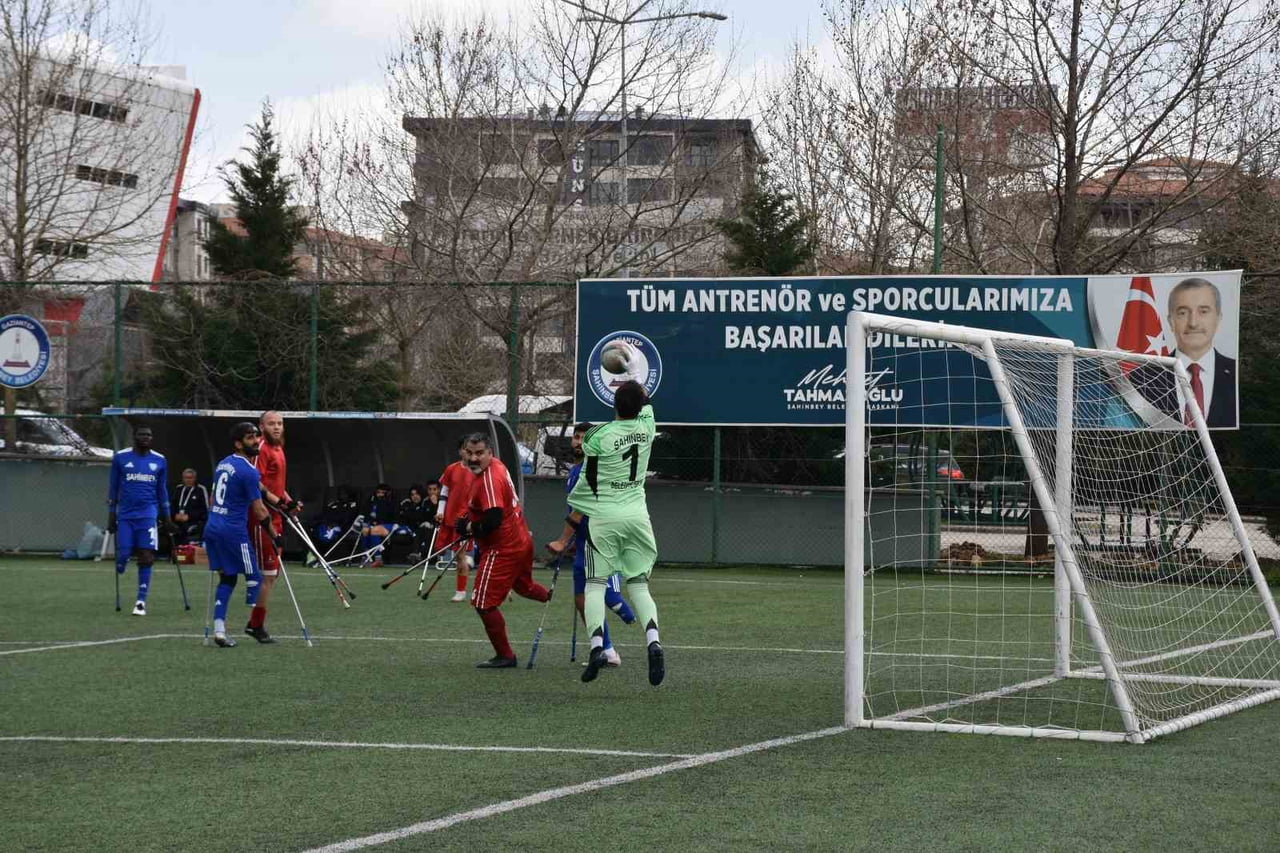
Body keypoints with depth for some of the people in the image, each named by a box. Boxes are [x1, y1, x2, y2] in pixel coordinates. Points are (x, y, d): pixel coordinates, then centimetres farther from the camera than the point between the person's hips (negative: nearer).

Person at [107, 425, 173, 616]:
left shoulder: (159, 461, 9)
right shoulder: (120, 458, 3)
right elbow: (113, 488, 8)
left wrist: (166, 518, 14)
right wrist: (111, 515, 3)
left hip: (148, 514, 1)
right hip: (125, 514, -1)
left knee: (146, 558, -8)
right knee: (123, 556, -6)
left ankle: (141, 601, -3)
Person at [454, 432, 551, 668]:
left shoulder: (489, 480, -25)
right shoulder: (497, 466, 5)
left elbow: (493, 520, -33)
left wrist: (470, 529, -15)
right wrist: (468, 519, 8)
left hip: (502, 549, -10)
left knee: (484, 604, -4)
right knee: (523, 586, 35)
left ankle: (504, 656, 6)